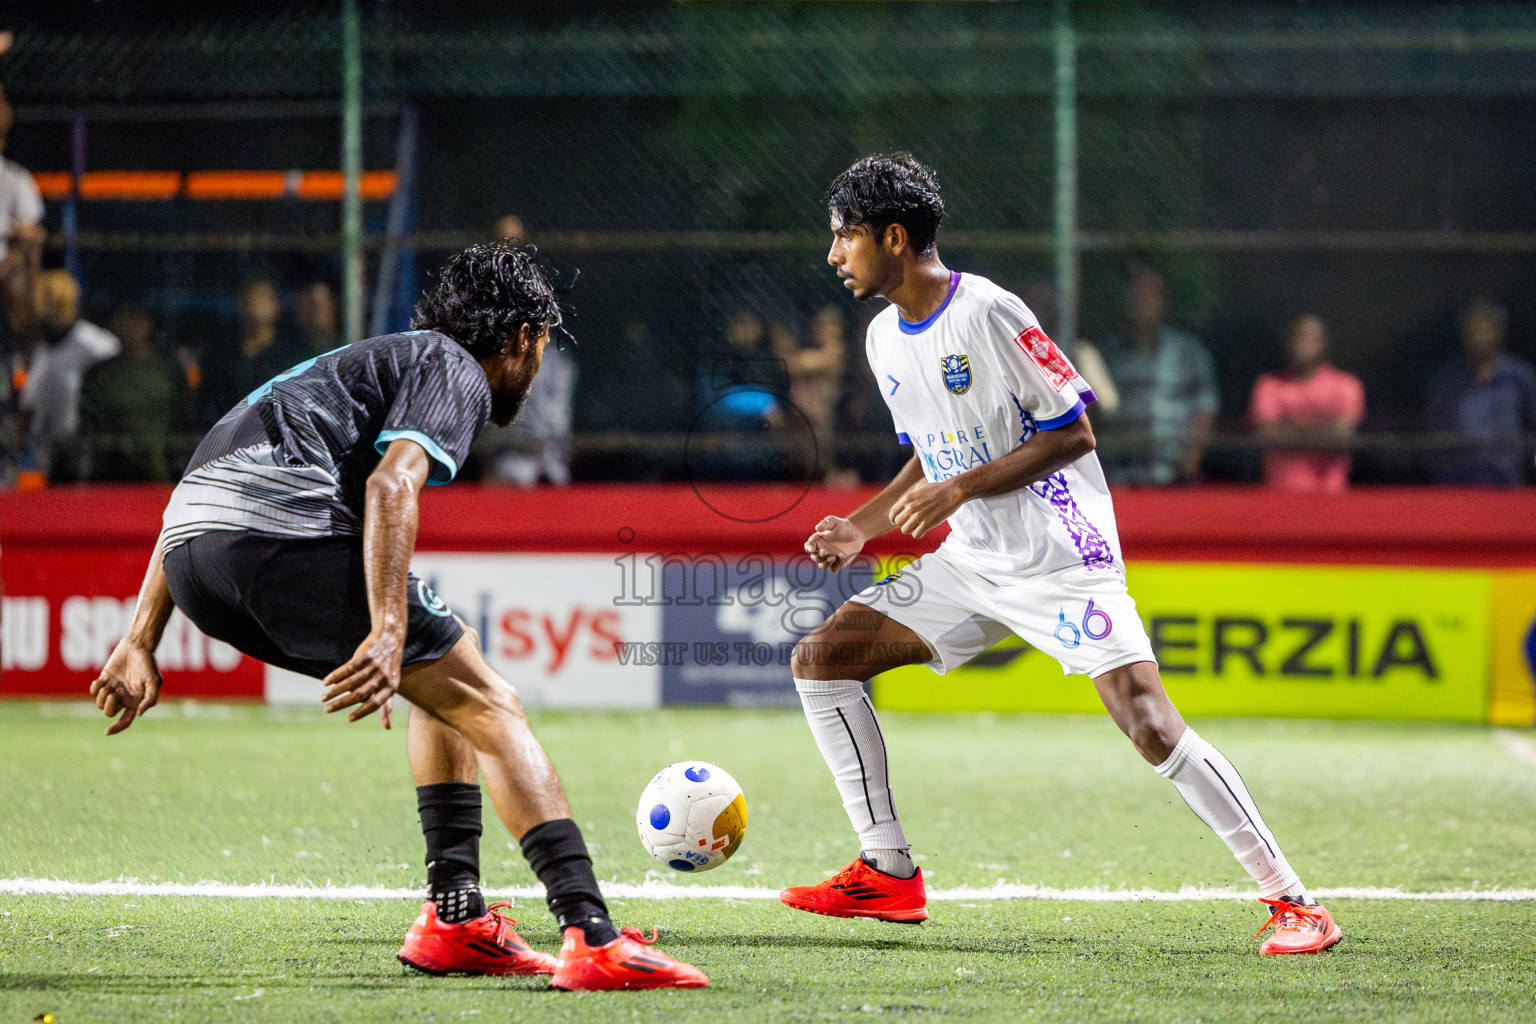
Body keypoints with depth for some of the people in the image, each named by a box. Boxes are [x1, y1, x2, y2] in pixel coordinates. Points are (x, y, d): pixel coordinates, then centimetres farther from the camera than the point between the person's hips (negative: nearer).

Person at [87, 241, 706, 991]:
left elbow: (196, 500, 32)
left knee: (443, 685, 24)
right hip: (285, 532, -8)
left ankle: (455, 917, 17)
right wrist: (388, 635, -21)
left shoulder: (357, 363, 36)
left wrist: (140, 645, 27)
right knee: (489, 704, 0)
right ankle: (592, 936, -12)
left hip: (191, 561, 8)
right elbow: (391, 485, -11)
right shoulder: (455, 371, 11)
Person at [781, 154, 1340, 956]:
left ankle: (1291, 900, -14)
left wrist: (960, 489, -21)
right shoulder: (884, 339, 9)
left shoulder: (988, 312, -16)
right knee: (820, 659, 0)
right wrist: (863, 525, 6)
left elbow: (1072, 434, -15)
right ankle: (888, 875, 6)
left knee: (1149, 723, -20)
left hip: (1060, 557, -8)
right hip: (972, 561, 8)